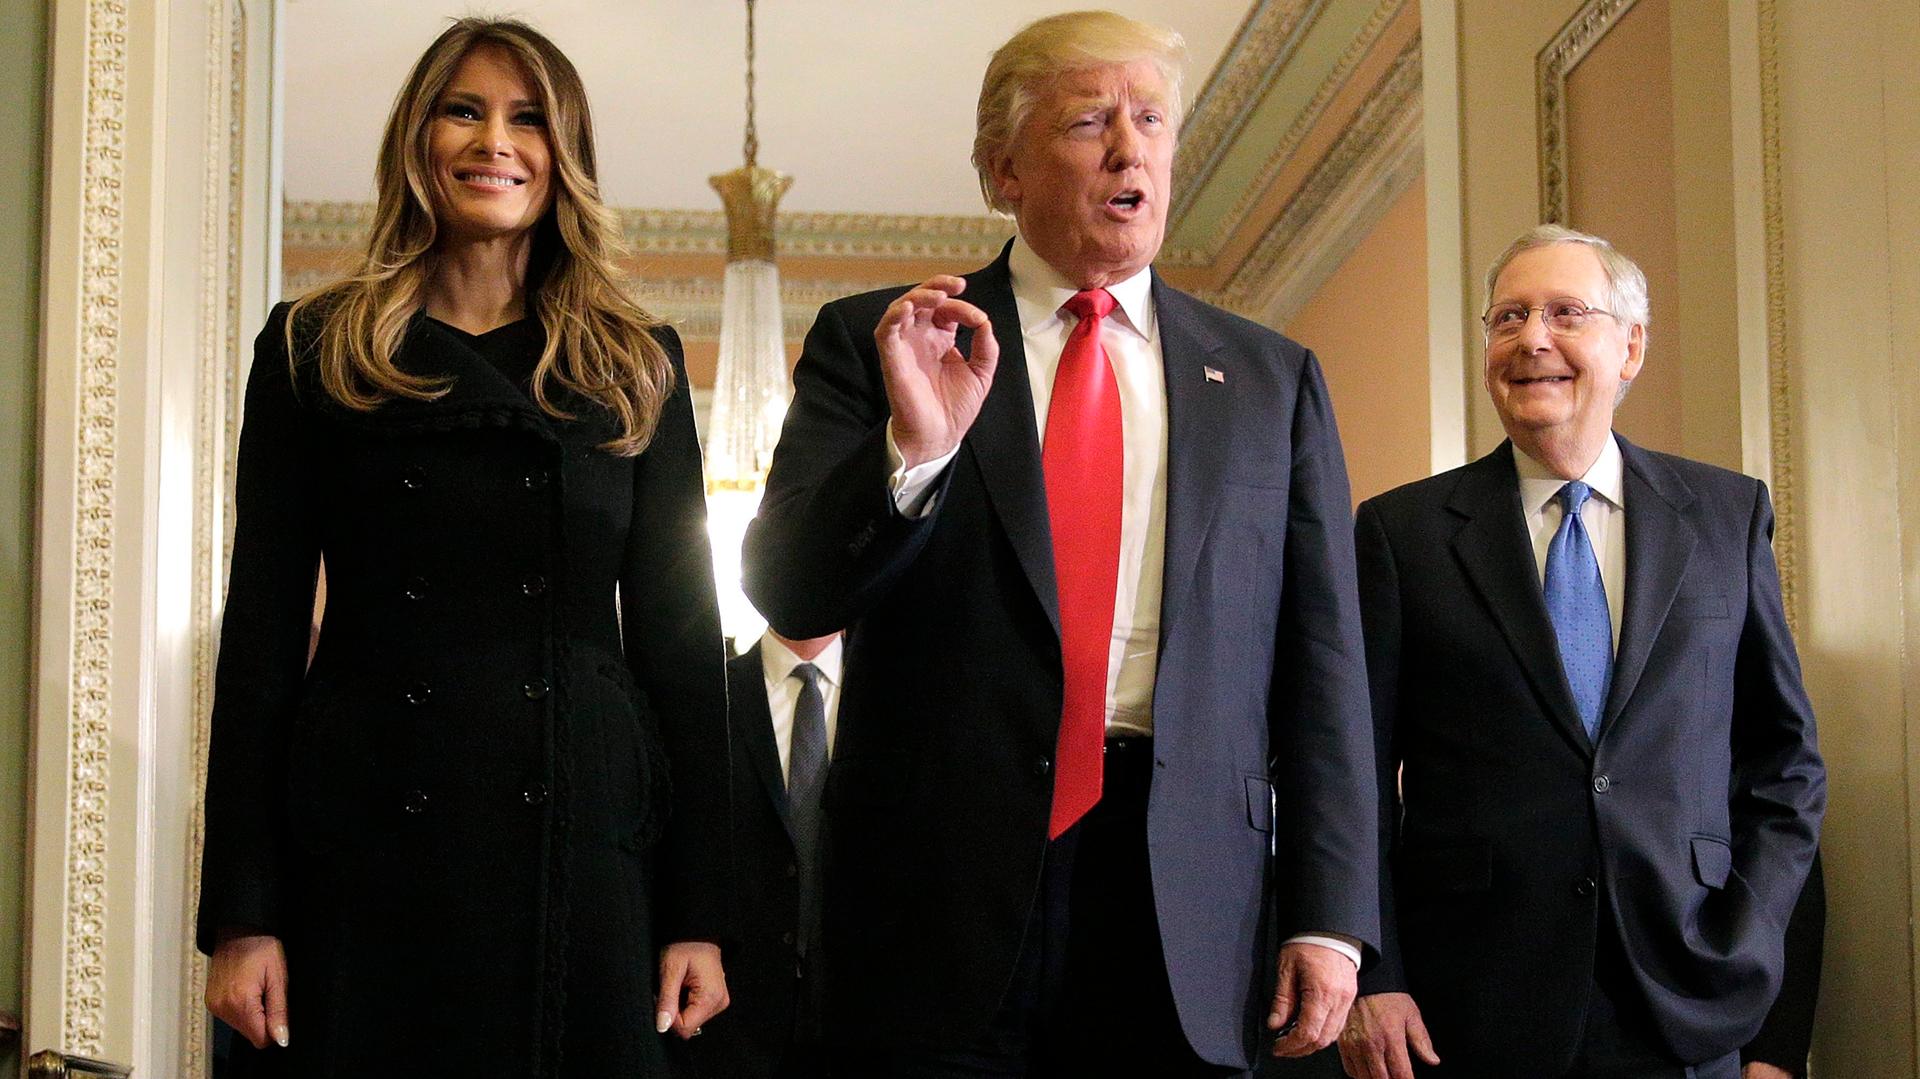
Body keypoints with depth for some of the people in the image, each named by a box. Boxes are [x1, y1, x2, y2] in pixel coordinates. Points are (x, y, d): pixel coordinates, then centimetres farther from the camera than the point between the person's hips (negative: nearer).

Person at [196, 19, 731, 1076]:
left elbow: (680, 629, 7)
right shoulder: (312, 349, 7)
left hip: (581, 838, 1)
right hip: (370, 853, -1)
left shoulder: (636, 365, 10)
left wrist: (699, 911, 1)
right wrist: (240, 911, -3)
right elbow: (263, 630, 4)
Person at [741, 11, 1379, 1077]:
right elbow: (786, 591, -2)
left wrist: (1328, 916, 1)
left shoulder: (1271, 379, 10)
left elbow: (1322, 659, 7)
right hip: (943, 879, -1)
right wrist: (914, 448, -19)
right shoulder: (874, 341, 5)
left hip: (1188, 904, 2)